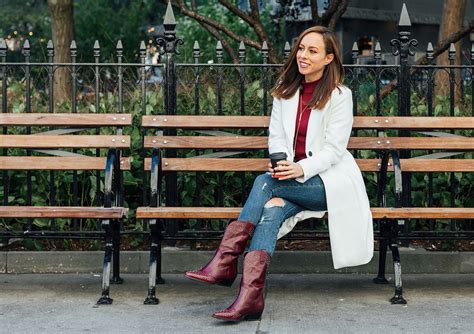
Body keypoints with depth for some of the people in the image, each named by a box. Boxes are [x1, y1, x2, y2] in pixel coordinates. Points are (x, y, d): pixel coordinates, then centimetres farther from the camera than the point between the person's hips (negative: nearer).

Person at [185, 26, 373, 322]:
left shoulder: (339, 95, -4)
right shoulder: (285, 90, 12)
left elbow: (334, 149, -9)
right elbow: (276, 135, 8)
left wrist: (302, 169, -25)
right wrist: (281, 162, -14)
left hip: (329, 180, -4)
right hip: (292, 176, 4)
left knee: (265, 183, -28)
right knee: (272, 208, -29)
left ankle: (226, 261, -30)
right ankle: (251, 296, -44)